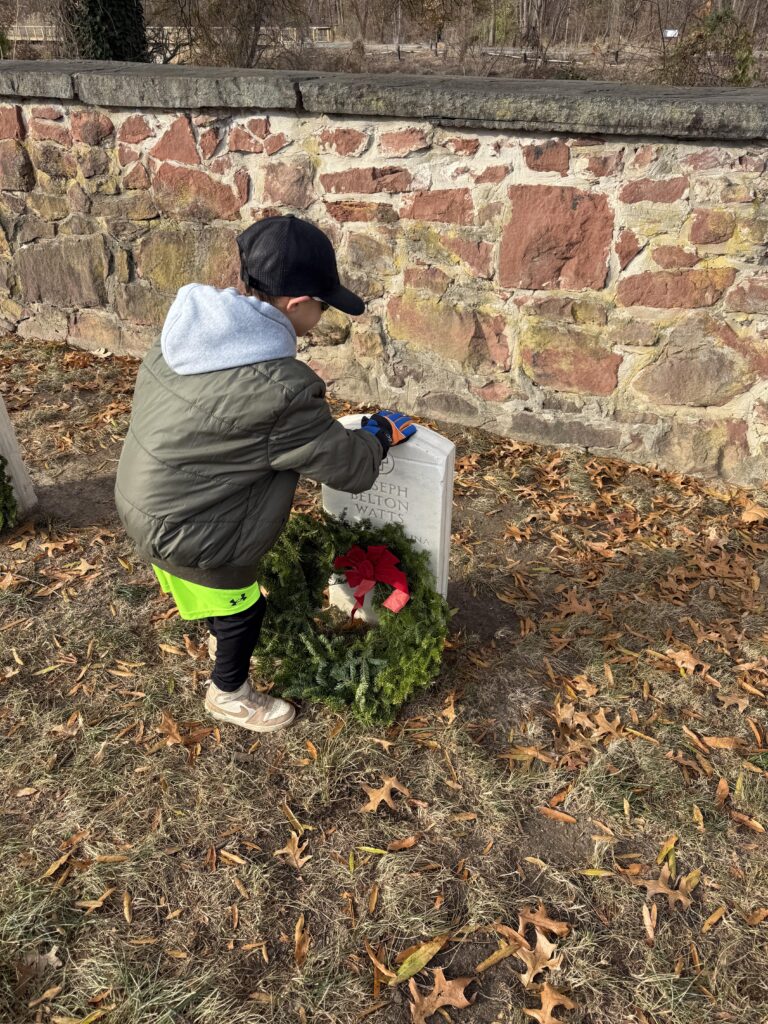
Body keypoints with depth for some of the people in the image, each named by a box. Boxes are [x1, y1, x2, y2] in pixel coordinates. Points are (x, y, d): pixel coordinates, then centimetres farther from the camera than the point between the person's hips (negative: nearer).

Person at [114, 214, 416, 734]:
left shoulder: (192, 323, -7)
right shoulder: (281, 389, -32)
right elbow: (350, 466, -19)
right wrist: (382, 434, 2)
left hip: (145, 497, 8)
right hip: (186, 529, -8)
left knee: (229, 594, 33)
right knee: (244, 609, 18)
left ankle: (225, 635, 61)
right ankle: (229, 694, 43)